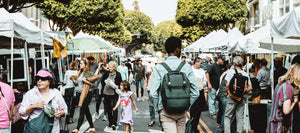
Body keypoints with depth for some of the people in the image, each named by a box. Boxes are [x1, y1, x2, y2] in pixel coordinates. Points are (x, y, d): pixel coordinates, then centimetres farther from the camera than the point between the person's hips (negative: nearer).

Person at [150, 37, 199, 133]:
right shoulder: (187, 67, -3)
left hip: (166, 111, -2)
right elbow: (195, 93, -4)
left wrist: (158, 108, 3)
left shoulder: (158, 68, -8)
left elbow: (153, 93, -13)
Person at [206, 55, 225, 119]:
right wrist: (209, 83, -16)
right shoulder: (213, 66, -10)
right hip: (212, 86, -8)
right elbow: (207, 74, -13)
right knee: (212, 100, -3)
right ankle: (212, 113, 1)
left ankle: (216, 112, 21)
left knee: (217, 100, 12)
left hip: (218, 86, 8)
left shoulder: (221, 67, 12)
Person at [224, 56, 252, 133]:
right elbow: (250, 87, 3)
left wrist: (228, 92, 1)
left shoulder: (231, 71, -6)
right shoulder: (245, 74, 5)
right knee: (240, 117, 10)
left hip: (232, 97, -3)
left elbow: (227, 84, -13)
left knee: (227, 117, 4)